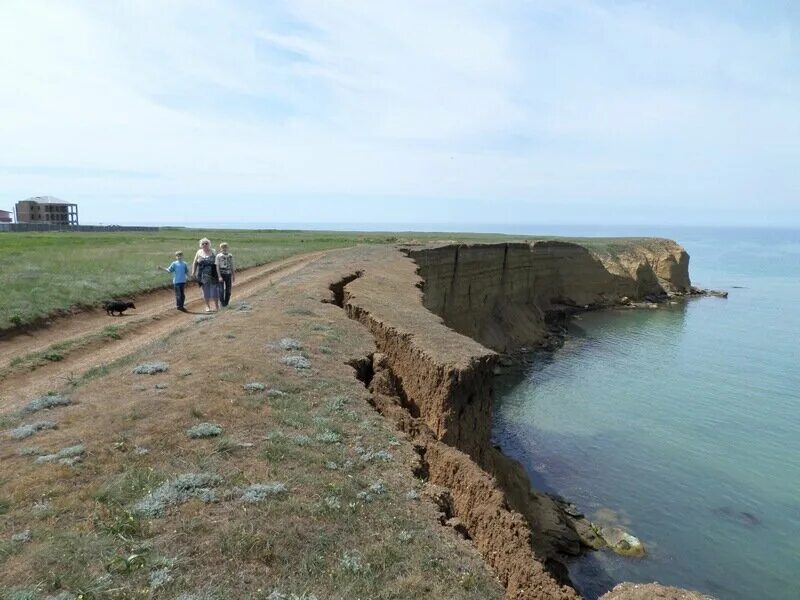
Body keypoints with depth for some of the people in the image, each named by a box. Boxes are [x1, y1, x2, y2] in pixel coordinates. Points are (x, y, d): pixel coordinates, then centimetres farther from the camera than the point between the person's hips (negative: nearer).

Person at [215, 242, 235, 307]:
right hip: (221, 274, -4)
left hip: (228, 274, 4)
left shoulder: (230, 256, 6)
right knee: (221, 290, -7)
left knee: (228, 290, 6)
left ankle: (226, 304, 16)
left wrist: (233, 275, 13)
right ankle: (222, 303, 0)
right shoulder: (218, 256, -6)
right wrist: (219, 276, -16)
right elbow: (217, 267, -8)